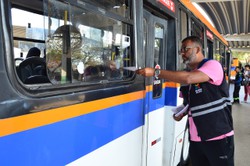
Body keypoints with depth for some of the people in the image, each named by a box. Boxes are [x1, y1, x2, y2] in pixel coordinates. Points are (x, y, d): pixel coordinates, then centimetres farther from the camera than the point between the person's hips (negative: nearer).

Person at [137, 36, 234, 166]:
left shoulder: (213, 65, -12)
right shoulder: (188, 73, 11)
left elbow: (188, 78, -31)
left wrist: (155, 72, -29)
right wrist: (182, 113, 2)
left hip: (218, 138, -6)